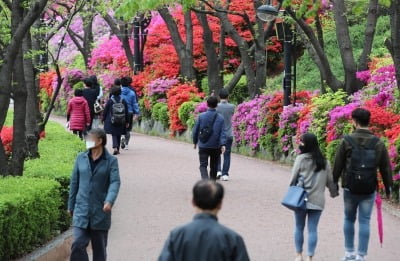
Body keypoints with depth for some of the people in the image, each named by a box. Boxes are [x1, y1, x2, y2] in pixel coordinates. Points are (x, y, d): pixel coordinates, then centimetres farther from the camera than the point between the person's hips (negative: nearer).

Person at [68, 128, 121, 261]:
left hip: (100, 212, -1)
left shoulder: (111, 161, -3)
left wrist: (110, 200, -30)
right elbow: (74, 182, 10)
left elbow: (115, 182, -13)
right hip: (82, 210, 1)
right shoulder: (81, 158, 5)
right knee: (78, 245, -10)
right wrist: (71, 205, 12)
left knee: (99, 248, 9)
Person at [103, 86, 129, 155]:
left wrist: (104, 119, 9)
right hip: (121, 122, 3)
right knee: (119, 135, 14)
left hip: (112, 121, -3)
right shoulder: (123, 101, 1)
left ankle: (115, 147, -22)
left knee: (114, 134, -1)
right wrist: (126, 121, 13)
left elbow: (105, 111, -2)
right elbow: (126, 112, 6)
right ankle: (118, 149, 19)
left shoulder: (110, 101, -7)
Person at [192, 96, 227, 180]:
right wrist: (223, 144, -12)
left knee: (203, 165, -1)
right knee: (214, 166, 16)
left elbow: (196, 130, 1)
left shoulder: (201, 116, -5)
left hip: (203, 146, -1)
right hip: (216, 146, 1)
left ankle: (205, 179, -25)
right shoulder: (220, 118, -3)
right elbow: (222, 132, -9)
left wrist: (195, 142, 14)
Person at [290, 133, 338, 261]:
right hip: (317, 200, 2)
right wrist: (334, 192, 26)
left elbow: (293, 178, -5)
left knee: (299, 227, 14)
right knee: (313, 229, 4)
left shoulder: (300, 159, -9)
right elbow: (329, 180, 9)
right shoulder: (324, 161, 3)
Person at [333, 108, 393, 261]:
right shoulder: (378, 143, -2)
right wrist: (388, 189, 12)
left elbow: (338, 165, -3)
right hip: (369, 190, 1)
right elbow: (385, 168, 2)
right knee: (364, 222, 4)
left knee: (349, 219, 15)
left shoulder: (347, 141, -7)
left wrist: (334, 184, 8)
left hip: (350, 188, 0)